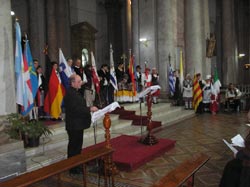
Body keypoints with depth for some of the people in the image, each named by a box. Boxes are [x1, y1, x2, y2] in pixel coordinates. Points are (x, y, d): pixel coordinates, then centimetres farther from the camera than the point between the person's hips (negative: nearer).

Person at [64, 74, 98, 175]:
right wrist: (89, 109, -24)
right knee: (73, 146, 0)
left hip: (78, 124, 11)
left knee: (78, 145, 18)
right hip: (74, 126, -11)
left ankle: (77, 166, 30)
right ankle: (73, 168, 11)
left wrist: (89, 109, 9)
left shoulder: (75, 92, 15)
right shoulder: (70, 94, -19)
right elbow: (75, 109, -27)